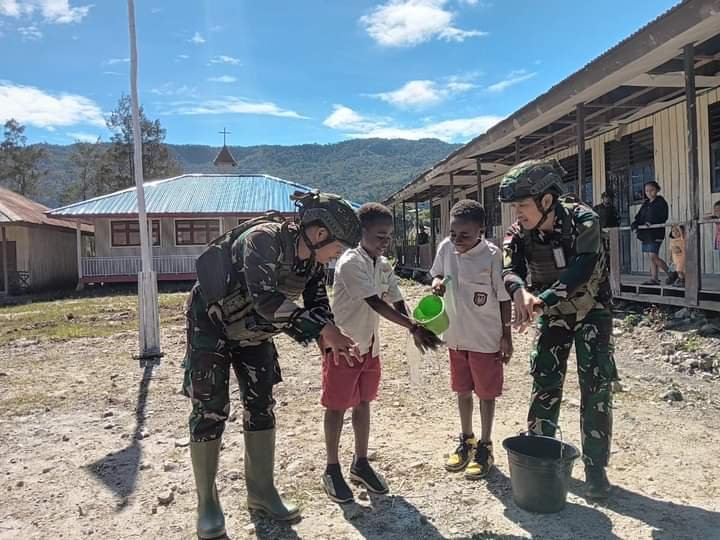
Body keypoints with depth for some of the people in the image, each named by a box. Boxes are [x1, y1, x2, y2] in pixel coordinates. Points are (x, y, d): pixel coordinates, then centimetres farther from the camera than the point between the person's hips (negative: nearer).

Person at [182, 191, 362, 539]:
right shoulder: (264, 238, -33)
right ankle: (206, 503, 14)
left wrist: (334, 342, -19)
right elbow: (266, 299, -43)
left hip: (253, 332, 7)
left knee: (261, 407, 8)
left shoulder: (312, 260, -9)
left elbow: (317, 304, -1)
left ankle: (261, 492, 22)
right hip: (212, 324, -7)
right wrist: (323, 329, -40)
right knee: (210, 411, -2)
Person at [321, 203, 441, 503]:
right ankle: (332, 470, 20)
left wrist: (415, 331, -16)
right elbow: (375, 303, -29)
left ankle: (361, 464, 30)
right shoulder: (350, 263, -22)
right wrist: (414, 327, -34)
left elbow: (396, 301, 1)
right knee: (337, 406, 5)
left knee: (363, 402, 16)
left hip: (370, 344, 7)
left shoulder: (383, 265, 3)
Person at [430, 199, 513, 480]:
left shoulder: (492, 256, -20)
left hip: (486, 338, -5)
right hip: (457, 336, 5)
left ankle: (485, 447, 27)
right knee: (463, 391, 19)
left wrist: (506, 336, -9)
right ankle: (466, 441, 37)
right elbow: (437, 273, 12)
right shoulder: (446, 248, -7)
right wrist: (436, 281, -12)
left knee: (486, 393, 10)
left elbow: (504, 297, -12)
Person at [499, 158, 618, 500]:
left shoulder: (583, 221, -27)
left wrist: (543, 301, -53)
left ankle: (595, 468, 7)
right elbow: (510, 269, -30)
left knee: (596, 388, -5)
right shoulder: (519, 234, -17)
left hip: (591, 311, -3)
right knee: (545, 384, 6)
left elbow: (582, 269, -40)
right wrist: (520, 291, -54)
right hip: (551, 315, 3)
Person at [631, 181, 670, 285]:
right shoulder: (646, 203, 17)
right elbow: (639, 215, 9)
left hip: (655, 233, -8)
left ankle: (671, 273, 1)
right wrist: (635, 223, -11)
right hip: (646, 233, 8)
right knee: (652, 257, 9)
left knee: (653, 256, -13)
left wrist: (651, 222, -30)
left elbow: (663, 217, -16)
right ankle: (654, 278, 14)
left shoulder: (661, 202, -5)